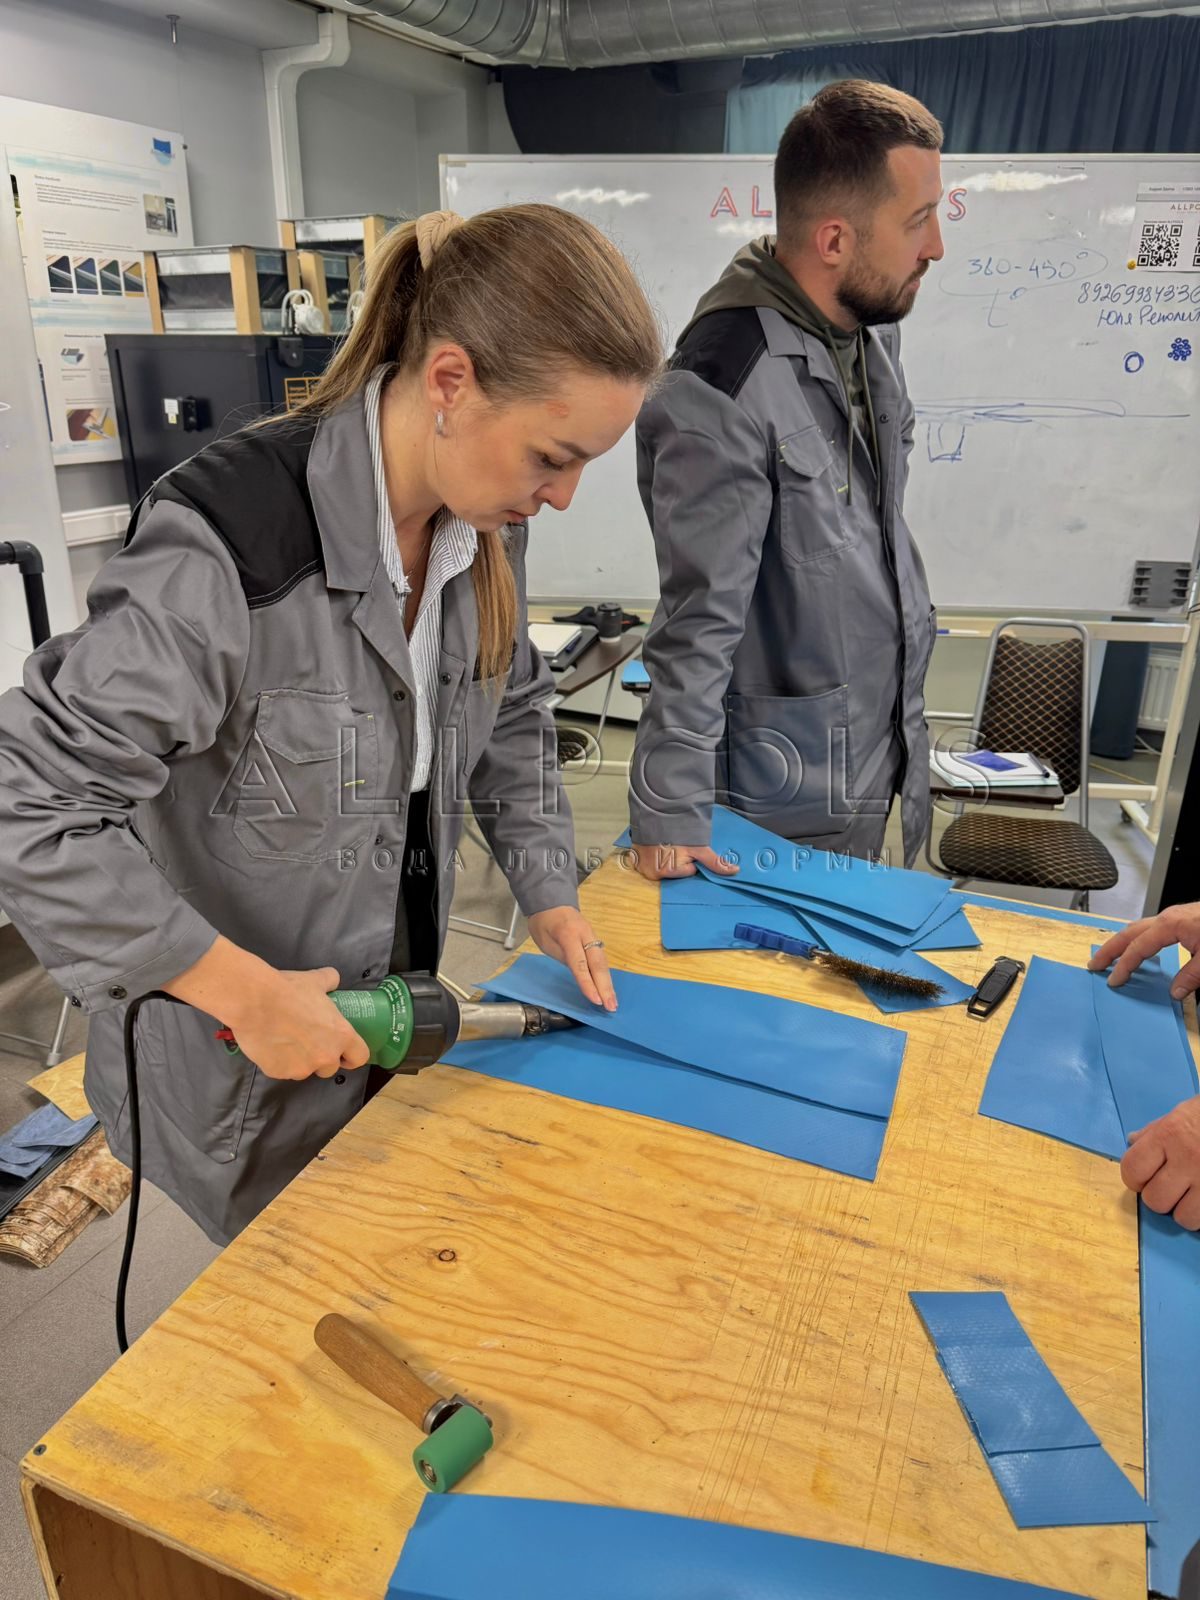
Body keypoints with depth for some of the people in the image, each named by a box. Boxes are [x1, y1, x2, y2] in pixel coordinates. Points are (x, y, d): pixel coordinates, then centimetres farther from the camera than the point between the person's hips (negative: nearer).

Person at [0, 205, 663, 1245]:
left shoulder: (482, 524, -7)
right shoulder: (231, 542, -30)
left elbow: (511, 715, 9)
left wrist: (551, 896, 1)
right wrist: (245, 990, -27)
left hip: (394, 1008, 6)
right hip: (236, 1060, -6)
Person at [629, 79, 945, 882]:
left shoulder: (874, 327, 2)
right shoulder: (725, 386, -24)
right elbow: (699, 624, -24)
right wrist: (672, 812, -20)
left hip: (881, 752, 8)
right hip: (789, 792, -8)